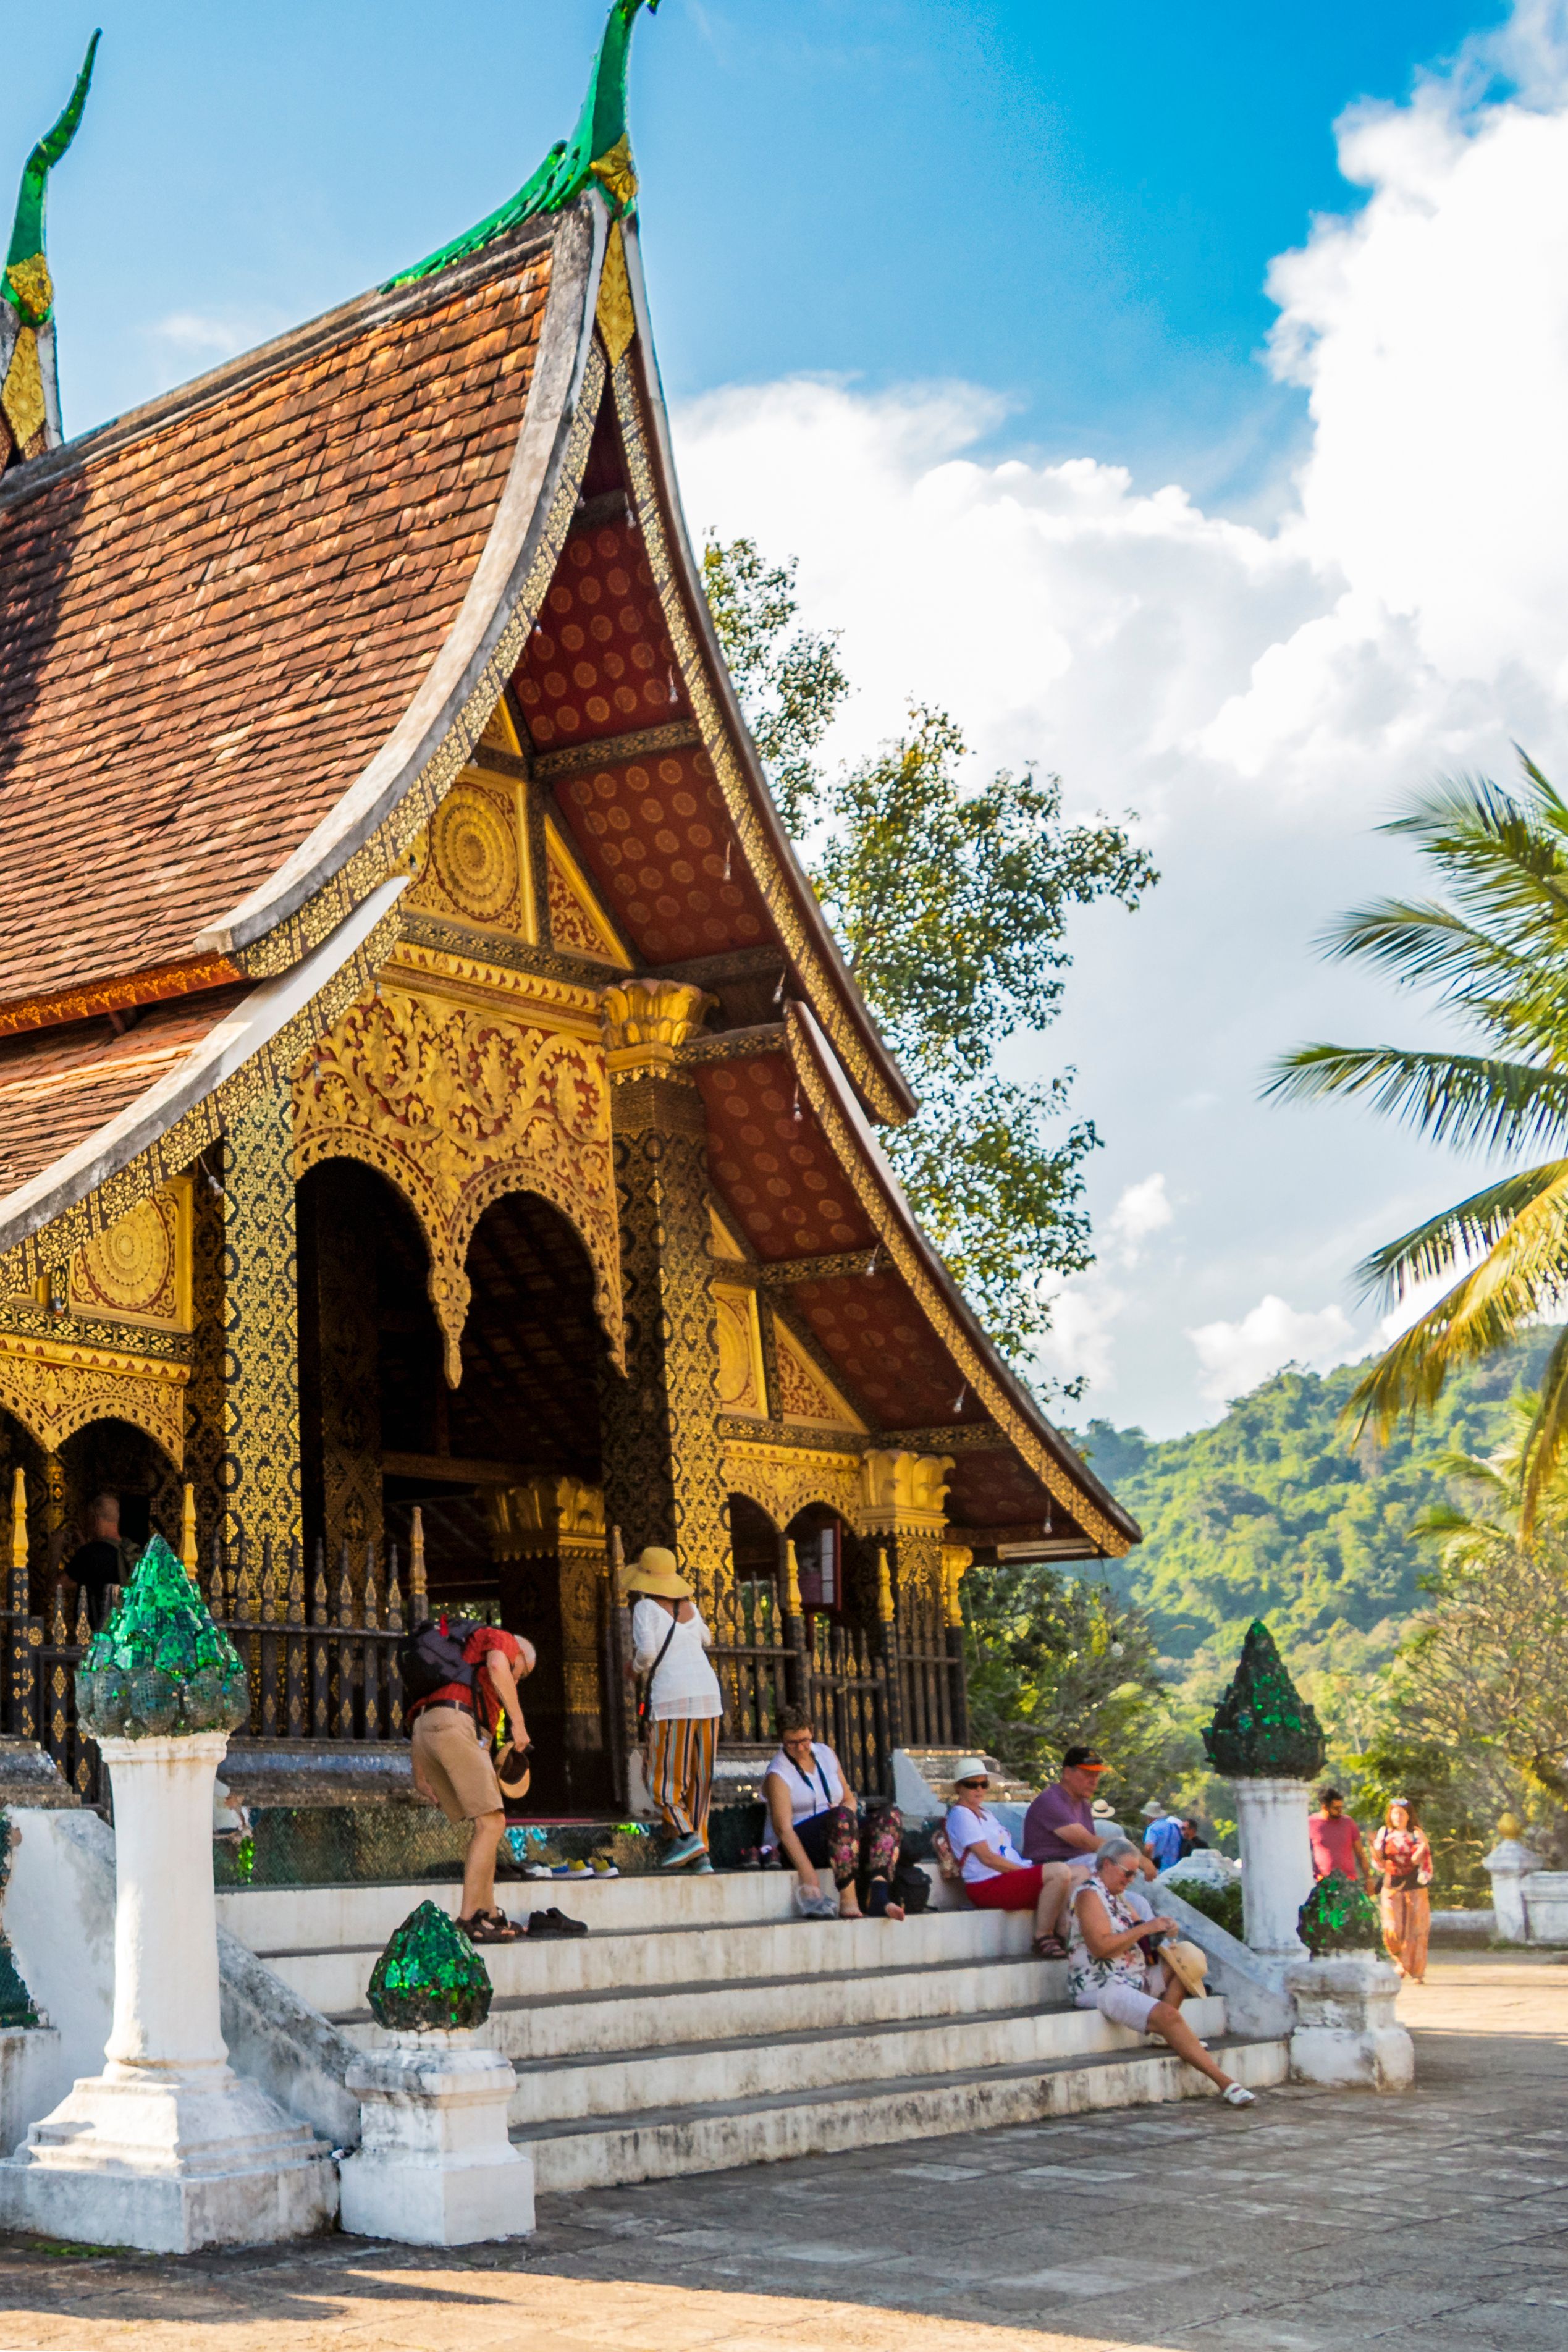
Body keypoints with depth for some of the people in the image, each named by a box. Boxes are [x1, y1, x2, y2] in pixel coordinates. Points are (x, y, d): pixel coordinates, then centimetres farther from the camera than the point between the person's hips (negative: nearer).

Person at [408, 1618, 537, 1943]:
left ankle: (487, 1915, 10)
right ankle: (468, 1920, -16)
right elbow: (497, 1665, -8)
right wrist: (518, 1721, -8)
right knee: (492, 1823, -10)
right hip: (454, 1723, -9)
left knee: (487, 1826, 13)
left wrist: (419, 1773, 28)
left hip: (424, 1732, 9)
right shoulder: (501, 1639, 18)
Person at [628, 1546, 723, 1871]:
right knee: (700, 1777, 10)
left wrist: (636, 1667, 4)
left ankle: (685, 1835, -17)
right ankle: (700, 1852, 8)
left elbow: (646, 1650, -17)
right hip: (708, 1693, 6)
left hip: (671, 1698, -6)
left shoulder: (647, 1607, -3)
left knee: (663, 1776, 2)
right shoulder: (689, 1607, 16)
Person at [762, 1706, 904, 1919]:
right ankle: (848, 1900, -42)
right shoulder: (777, 1774, -9)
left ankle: (878, 1894, -37)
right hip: (800, 1843, -7)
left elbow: (850, 1799, 19)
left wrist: (845, 1811, -9)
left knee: (890, 1814, -16)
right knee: (842, 1816, -36)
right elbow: (783, 1827, -22)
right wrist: (808, 1873, -35)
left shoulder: (826, 1754, 12)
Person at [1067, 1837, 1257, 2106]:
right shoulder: (1089, 1893, -12)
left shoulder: (1115, 1894, 18)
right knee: (1168, 2015, -28)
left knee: (1186, 1959, 2)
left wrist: (1163, 1928, 2)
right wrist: (1145, 1928, -18)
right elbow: (1101, 1947, -23)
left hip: (1134, 1978, 10)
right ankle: (1224, 2082, -27)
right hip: (1100, 1987, -10)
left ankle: (1163, 2032, -7)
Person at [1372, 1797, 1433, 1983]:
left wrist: (1422, 1845, -25)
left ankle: (1417, 1972, 6)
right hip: (1392, 1885, 1)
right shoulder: (1384, 1833, 7)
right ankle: (1401, 1962, 18)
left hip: (1414, 1886, -1)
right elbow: (1379, 1863, 5)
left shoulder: (1416, 1834, 2)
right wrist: (1374, 1846, -11)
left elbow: (1417, 1860, -10)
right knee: (1392, 1929, -7)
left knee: (1415, 1929, -2)